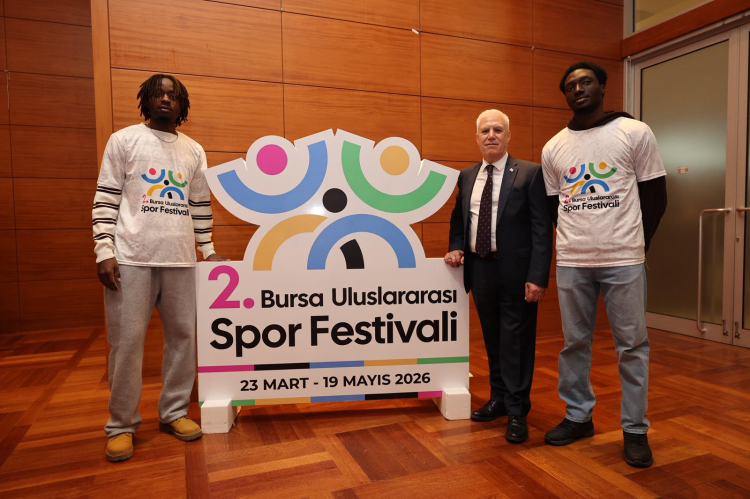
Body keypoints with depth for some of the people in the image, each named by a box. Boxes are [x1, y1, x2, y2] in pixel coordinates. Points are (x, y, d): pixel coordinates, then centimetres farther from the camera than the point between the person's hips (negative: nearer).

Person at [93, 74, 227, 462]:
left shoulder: (194, 150, 15)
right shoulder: (124, 140, 7)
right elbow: (106, 198, 1)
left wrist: (208, 249, 13)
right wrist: (104, 251, -8)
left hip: (180, 258, 3)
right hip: (131, 257, -3)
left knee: (182, 335, 6)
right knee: (126, 340, 0)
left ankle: (174, 412, 21)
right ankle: (121, 425, 15)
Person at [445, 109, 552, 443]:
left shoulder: (529, 173, -5)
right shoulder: (466, 176, 10)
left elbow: (542, 228, -10)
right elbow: (458, 217, 22)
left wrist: (538, 277, -17)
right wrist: (456, 247, 4)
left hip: (516, 271, -5)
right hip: (480, 268, 5)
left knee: (516, 340, 3)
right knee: (492, 338, 16)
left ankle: (517, 412, 18)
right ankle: (499, 399, 33)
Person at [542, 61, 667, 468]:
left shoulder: (635, 133, 1)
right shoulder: (553, 148, 8)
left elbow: (655, 196, 4)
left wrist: (635, 244, 4)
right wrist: (577, 238, 7)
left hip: (623, 260, -2)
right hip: (571, 262, 3)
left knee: (632, 345, 5)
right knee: (574, 343, 10)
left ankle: (635, 429, 20)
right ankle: (578, 416, 26)